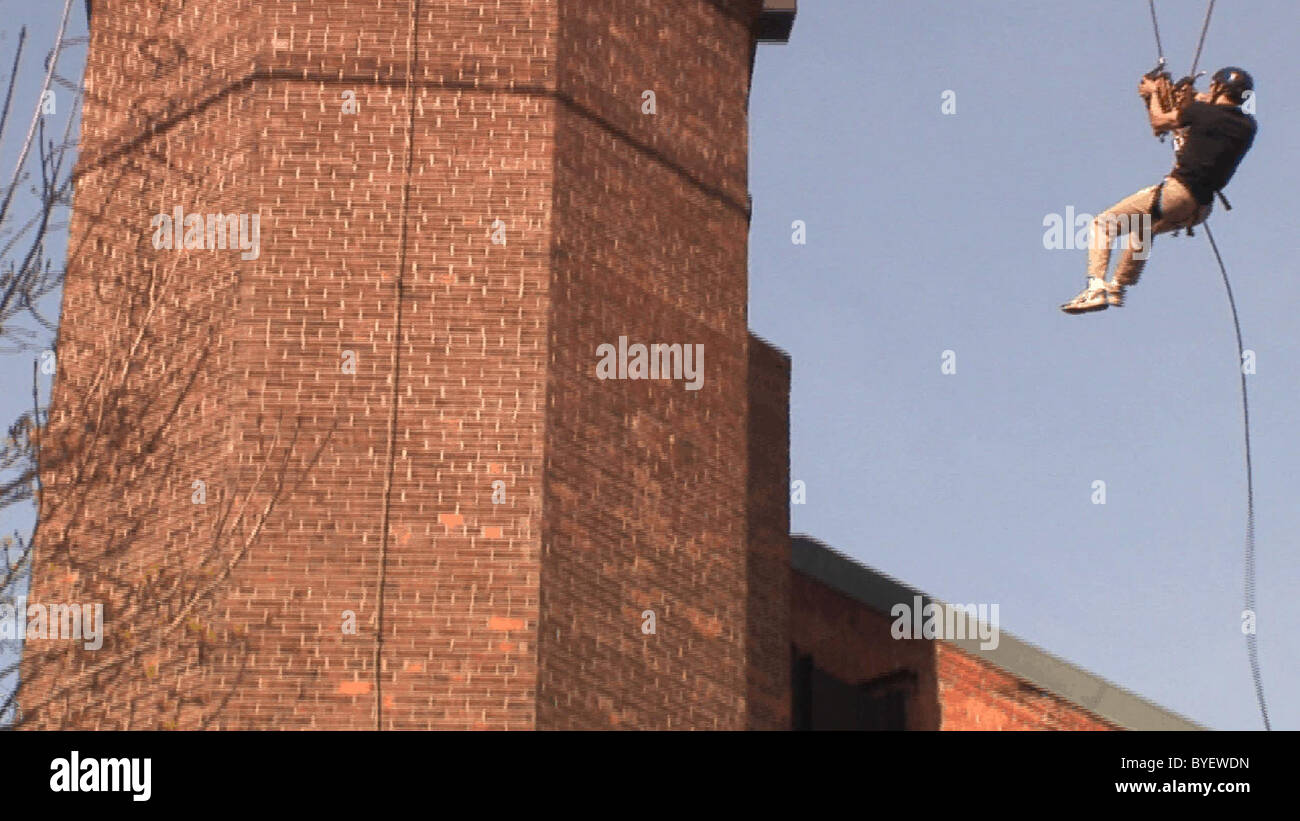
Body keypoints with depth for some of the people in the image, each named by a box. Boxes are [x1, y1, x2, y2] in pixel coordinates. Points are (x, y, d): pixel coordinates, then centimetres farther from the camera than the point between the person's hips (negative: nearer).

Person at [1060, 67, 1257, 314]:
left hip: (1176, 193, -7)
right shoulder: (1248, 126, 4)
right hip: (1203, 208, 7)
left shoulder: (1201, 112, -10)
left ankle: (1096, 288, -15)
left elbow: (1159, 122, 6)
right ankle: (1118, 287, 44)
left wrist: (1153, 94, 24)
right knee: (1143, 226, 36)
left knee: (1102, 224, 3)